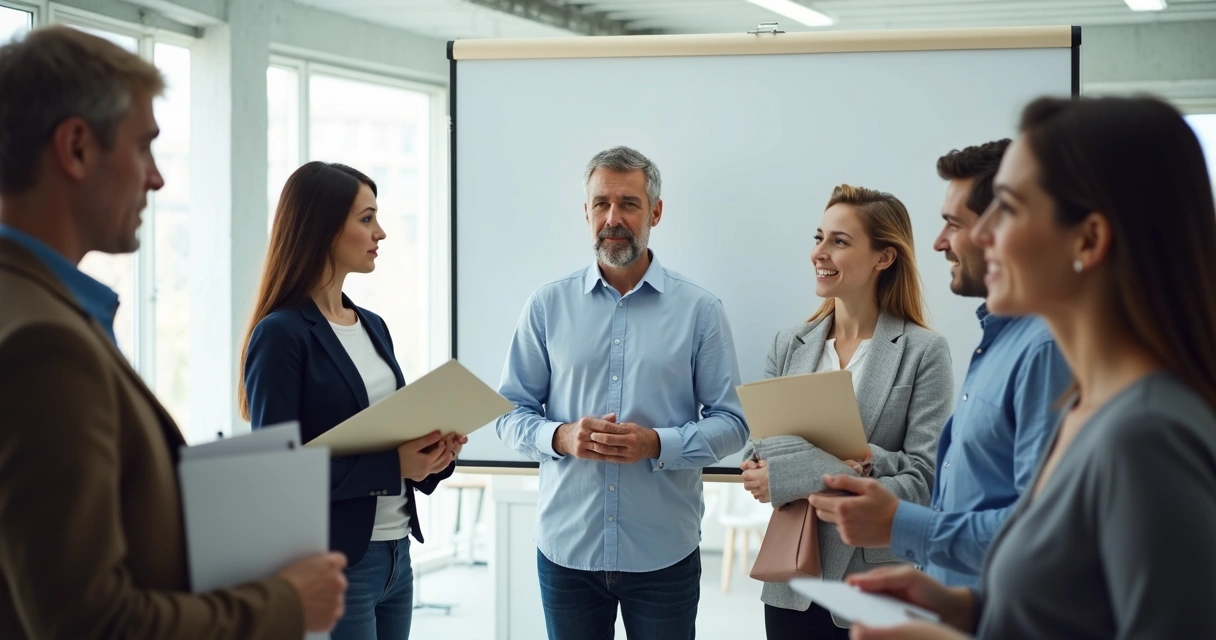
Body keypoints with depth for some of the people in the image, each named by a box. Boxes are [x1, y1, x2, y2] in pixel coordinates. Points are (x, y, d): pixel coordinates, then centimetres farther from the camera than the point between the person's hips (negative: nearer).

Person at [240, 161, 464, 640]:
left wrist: (434, 454, -6)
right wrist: (392, 465, -23)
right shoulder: (281, 335, -12)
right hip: (333, 565, -7)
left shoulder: (373, 327, 11)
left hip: (396, 555, 8)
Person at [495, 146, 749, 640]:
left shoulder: (699, 310, 0)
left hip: (663, 555, -1)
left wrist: (657, 444, -17)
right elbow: (510, 413, 5)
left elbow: (730, 423, 0)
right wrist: (561, 437, -15)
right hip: (565, 548, 1)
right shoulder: (547, 306, 3)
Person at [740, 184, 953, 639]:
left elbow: (923, 478, -13)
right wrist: (849, 465, -17)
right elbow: (759, 454, 2)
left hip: (878, 585, -3)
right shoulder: (789, 346, 7)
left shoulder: (924, 353, -7)